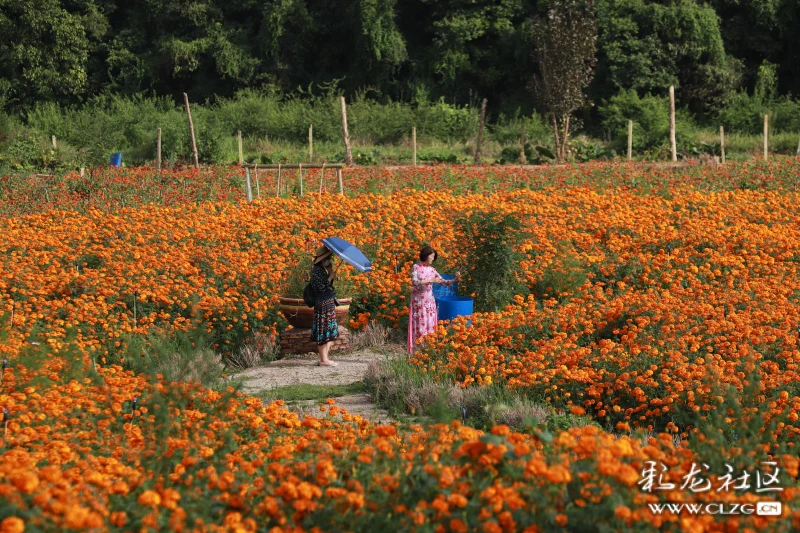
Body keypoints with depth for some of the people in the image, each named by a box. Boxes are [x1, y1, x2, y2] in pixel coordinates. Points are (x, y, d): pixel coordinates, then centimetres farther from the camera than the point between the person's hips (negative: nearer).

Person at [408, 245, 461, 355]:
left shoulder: (432, 270, 9)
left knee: (430, 326, 3)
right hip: (419, 301, -5)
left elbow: (444, 282, 8)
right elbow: (414, 282, -19)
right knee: (420, 326, -5)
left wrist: (455, 280, -9)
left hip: (430, 302, 5)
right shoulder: (416, 268, -5)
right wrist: (430, 281, -23)